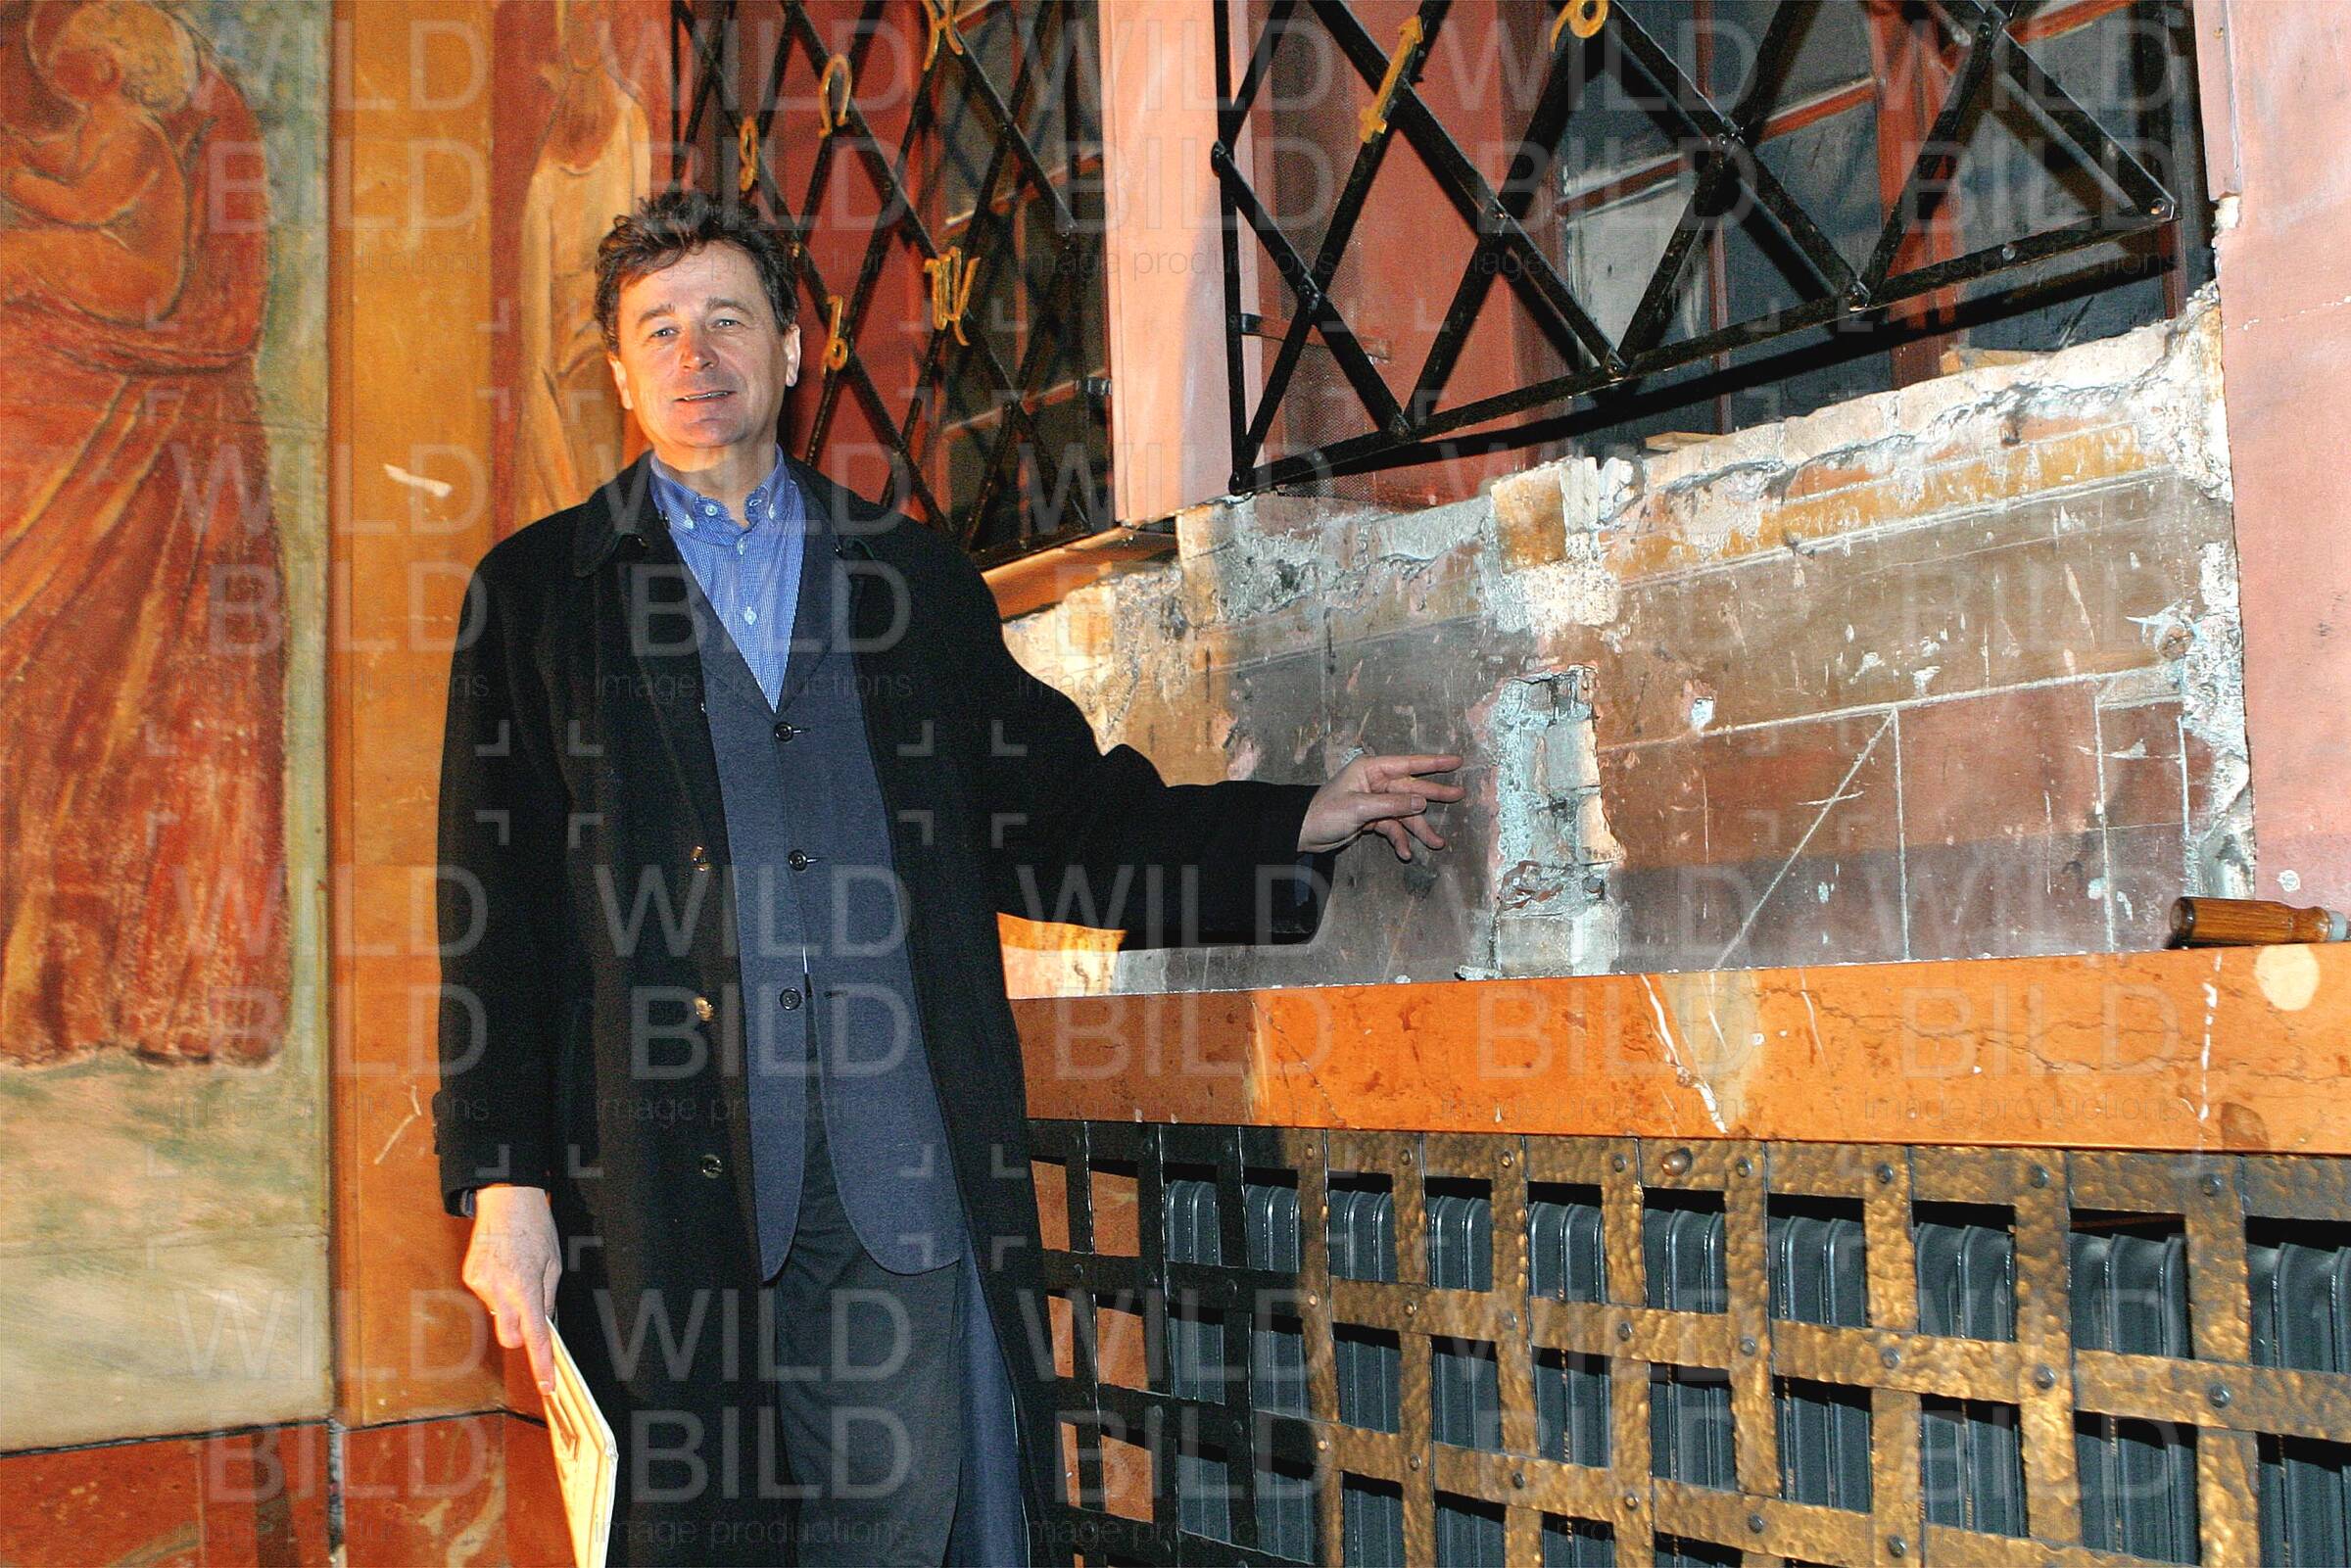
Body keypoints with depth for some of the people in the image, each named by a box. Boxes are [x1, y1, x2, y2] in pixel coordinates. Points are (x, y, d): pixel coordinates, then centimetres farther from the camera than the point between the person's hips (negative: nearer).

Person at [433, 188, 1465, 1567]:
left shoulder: (916, 580, 17)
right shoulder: (538, 591, 10)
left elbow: (1049, 811, 18)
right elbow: (497, 908, 4)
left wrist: (1294, 829, 10)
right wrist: (504, 1182, -3)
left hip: (901, 1172, 2)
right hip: (670, 1176, -1)